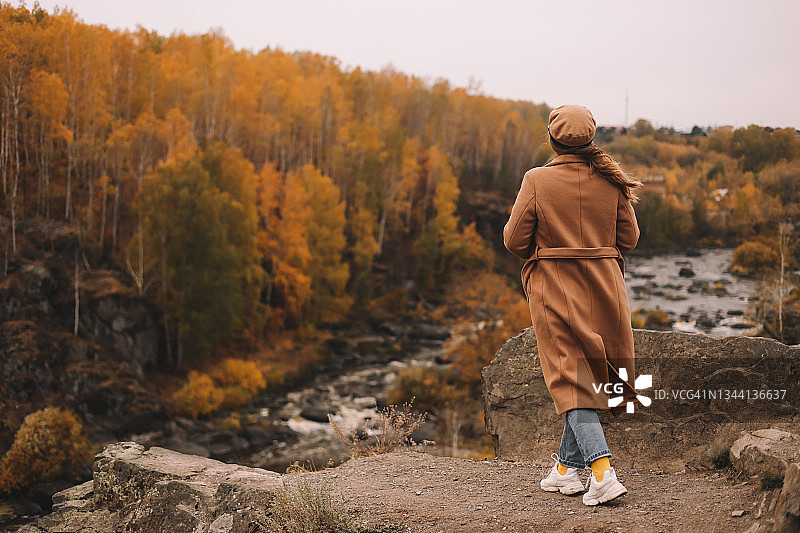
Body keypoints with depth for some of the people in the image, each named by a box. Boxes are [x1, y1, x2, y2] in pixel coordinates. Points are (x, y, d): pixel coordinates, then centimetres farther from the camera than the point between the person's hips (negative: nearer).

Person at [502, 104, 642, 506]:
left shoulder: (537, 181, -9)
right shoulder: (611, 181, 0)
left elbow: (514, 240, -8)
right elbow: (629, 238, 4)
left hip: (555, 290, -3)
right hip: (604, 286, 4)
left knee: (571, 378, -1)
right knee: (593, 375, 14)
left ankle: (602, 472, -15)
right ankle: (566, 467, 22)